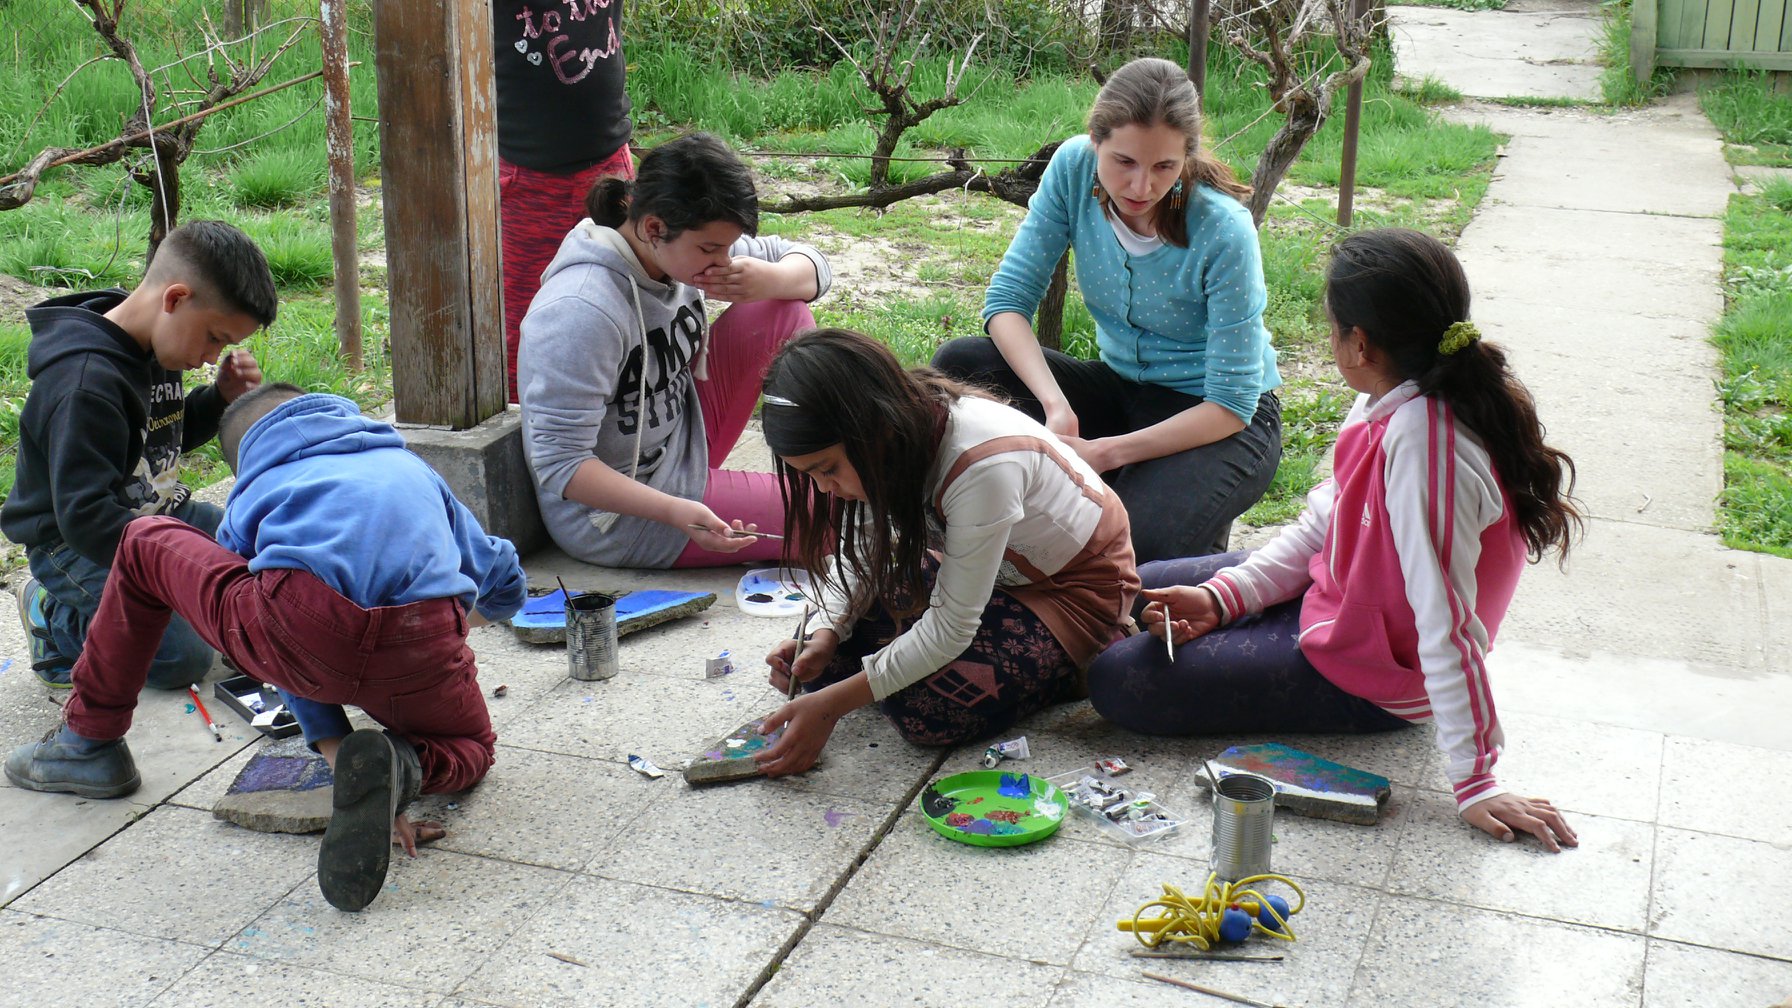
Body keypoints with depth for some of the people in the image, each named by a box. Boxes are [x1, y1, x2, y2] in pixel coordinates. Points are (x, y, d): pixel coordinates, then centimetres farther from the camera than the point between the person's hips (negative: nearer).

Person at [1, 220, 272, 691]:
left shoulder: (156, 350, 0)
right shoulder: (86, 384, -29)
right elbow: (86, 516, -32)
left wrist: (220, 397, -2)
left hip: (158, 513, 9)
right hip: (74, 542, -9)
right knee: (181, 656, -21)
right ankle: (55, 616, 4)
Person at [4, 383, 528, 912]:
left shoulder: (250, 496, 32)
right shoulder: (409, 465, 37)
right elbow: (504, 585, 42)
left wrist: (339, 757, 26)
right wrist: (457, 624, 65)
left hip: (299, 628, -1)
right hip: (415, 652, 1)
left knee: (144, 544, 27)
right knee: (470, 753, 32)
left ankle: (87, 743, 37)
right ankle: (399, 766, -5)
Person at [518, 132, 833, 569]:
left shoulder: (685, 248, -5)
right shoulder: (582, 313, -30)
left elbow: (809, 265, 6)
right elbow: (559, 463, -28)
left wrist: (769, 281, -19)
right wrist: (676, 513, -36)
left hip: (683, 447, 9)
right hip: (622, 522, -9)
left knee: (782, 312, -1)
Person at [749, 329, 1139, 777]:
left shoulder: (984, 465, -38)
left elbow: (951, 628, -31)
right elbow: (858, 553, -3)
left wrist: (831, 704, -31)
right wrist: (825, 634, -22)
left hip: (1079, 585, -7)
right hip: (990, 567, 7)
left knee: (929, 711, -27)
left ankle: (1073, 666, -3)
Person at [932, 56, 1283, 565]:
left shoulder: (1223, 232, -26)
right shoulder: (1075, 167, -15)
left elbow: (1231, 404, -23)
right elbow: (1008, 298, -14)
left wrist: (1107, 452, -33)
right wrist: (1056, 405, -32)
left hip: (1224, 422, -5)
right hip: (1121, 389, 5)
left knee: (1130, 549, -33)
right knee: (958, 365, -18)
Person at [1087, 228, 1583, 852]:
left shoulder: (1423, 442, -35)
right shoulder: (1389, 402, -6)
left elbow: (1447, 624, -34)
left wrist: (1475, 785, -31)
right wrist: (1220, 597, -6)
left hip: (1368, 675, -9)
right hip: (1333, 594, 9)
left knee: (1120, 683, -11)